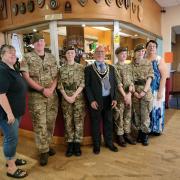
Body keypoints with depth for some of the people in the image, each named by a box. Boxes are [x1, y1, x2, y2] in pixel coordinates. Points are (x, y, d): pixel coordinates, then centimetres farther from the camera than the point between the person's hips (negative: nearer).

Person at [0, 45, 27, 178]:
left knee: (12, 137, 20)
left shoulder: (13, 69, 11)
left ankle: (11, 159, 38)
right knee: (11, 138, 1)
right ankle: (11, 168, 17)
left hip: (16, 110, 9)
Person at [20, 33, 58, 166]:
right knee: (40, 124, 0)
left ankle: (47, 145, 30)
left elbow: (56, 76, 7)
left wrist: (51, 89, -11)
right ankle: (44, 151, 14)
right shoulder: (27, 57, -2)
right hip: (36, 96, -3)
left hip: (52, 95, 4)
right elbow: (26, 77, -8)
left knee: (50, 123, 11)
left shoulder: (52, 58, 9)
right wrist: (42, 89, -15)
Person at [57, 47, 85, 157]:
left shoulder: (81, 67, 2)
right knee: (68, 121, 5)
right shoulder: (62, 69, 8)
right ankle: (70, 144, 17)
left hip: (78, 97, -1)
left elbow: (82, 83, -4)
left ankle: (77, 144, 14)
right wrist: (66, 96, -8)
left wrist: (74, 95, -12)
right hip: (66, 97, 2)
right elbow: (60, 85, 5)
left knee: (79, 120, 2)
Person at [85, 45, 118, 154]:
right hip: (96, 100, -3)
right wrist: (91, 100, -12)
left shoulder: (111, 68, 11)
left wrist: (114, 98, 0)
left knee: (108, 122, 14)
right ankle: (96, 145, 24)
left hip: (108, 99, 3)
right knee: (96, 123, 9)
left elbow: (114, 84, 9)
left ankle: (109, 142, 30)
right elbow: (87, 86, -5)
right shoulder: (89, 68, 0)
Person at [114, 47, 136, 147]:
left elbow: (131, 81, 5)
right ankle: (120, 136, 15)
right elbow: (118, 83, -13)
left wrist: (129, 93, -10)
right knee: (119, 116, 3)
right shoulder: (115, 67, -7)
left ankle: (127, 134, 24)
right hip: (119, 95, -5)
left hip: (129, 94, 5)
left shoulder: (129, 66, 11)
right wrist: (124, 95, -16)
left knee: (128, 115, 12)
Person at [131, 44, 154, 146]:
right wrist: (134, 91, -9)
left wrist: (144, 91, -12)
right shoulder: (131, 65, 5)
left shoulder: (148, 63, 3)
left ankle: (145, 135, 12)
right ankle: (140, 132, 23)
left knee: (145, 114, -1)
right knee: (137, 113, 8)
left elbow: (150, 78, -3)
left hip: (146, 91, -1)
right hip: (135, 92, 1)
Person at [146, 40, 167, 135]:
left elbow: (164, 76, -10)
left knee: (156, 108, 7)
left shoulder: (159, 60, -6)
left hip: (157, 90, -2)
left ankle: (157, 129, 25)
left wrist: (160, 91, -15)